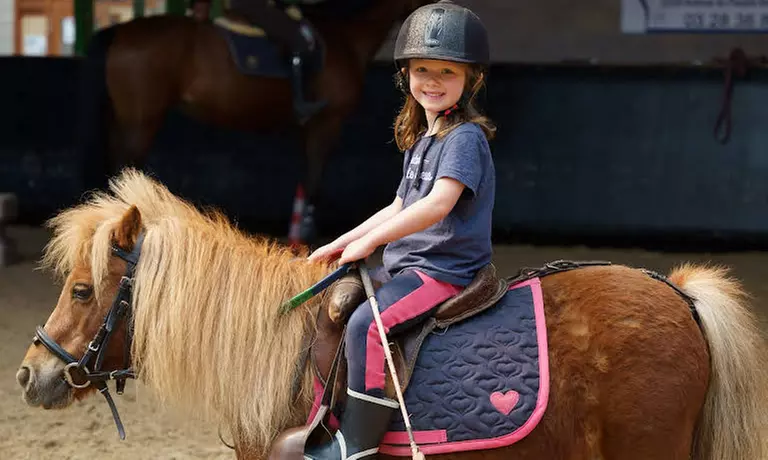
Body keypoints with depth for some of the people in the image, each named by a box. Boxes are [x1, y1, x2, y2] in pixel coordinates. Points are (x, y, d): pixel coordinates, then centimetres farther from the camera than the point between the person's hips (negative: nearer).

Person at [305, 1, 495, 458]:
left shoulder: (465, 137, -13)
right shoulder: (421, 138, 17)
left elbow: (438, 203, -26)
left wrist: (370, 241, -22)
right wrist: (342, 244, 17)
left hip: (445, 270, -11)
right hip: (410, 266, 11)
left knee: (368, 323, -29)